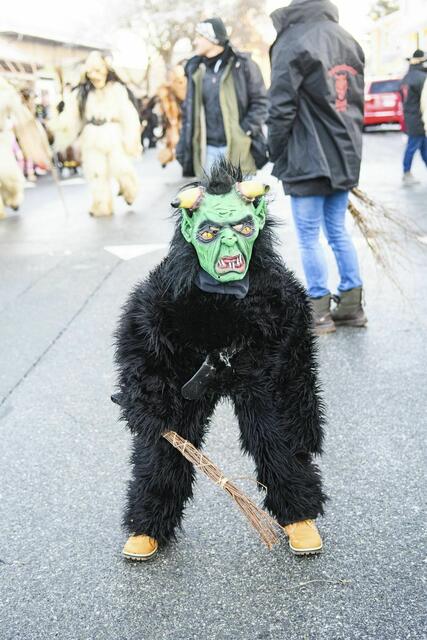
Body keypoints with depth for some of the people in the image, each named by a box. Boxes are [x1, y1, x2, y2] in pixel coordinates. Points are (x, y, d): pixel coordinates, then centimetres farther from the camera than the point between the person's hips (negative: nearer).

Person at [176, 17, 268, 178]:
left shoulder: (242, 65, -2)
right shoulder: (195, 69, 11)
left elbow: (260, 101, -1)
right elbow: (188, 110, 15)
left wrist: (246, 131, -12)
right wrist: (183, 149, 8)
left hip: (238, 148, -4)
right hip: (207, 149, 4)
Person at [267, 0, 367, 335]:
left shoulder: (292, 42, -10)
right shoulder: (350, 42, 13)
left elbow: (281, 107, -14)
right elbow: (357, 101, 16)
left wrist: (277, 154, -3)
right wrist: (347, 144, 19)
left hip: (308, 160, -7)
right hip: (344, 158, 7)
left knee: (309, 237, 2)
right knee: (338, 231, 15)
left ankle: (320, 312, 7)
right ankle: (351, 305, 16)